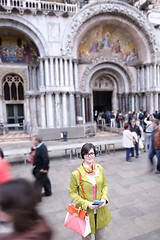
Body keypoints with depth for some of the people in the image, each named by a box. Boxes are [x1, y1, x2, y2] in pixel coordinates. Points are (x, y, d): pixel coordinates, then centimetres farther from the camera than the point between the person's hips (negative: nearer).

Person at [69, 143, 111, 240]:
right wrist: (86, 203, -19)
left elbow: (105, 185, 7)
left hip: (100, 210, 3)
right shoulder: (76, 174, -19)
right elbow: (72, 193, -9)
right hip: (86, 211, -3)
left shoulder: (100, 169, -6)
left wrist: (104, 198, -10)